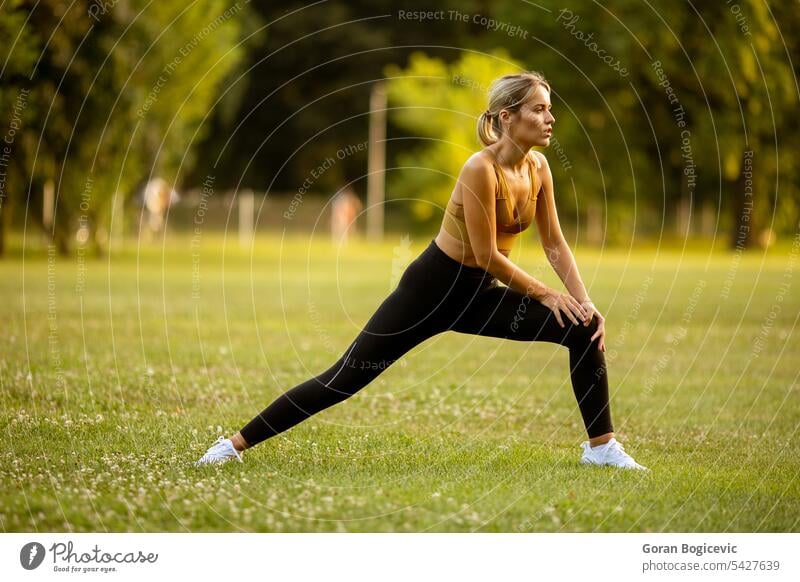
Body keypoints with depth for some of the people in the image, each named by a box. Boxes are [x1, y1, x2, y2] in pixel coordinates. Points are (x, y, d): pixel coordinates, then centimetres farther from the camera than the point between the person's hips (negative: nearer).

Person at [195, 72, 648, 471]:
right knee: (345, 378, -6)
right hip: (432, 288, -7)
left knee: (586, 329, -7)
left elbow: (555, 244, 3)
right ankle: (236, 443, 4)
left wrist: (586, 301, -7)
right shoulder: (481, 169, -24)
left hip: (478, 295, 7)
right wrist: (546, 293, -15)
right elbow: (487, 256, -23)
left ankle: (602, 446, 3)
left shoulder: (538, 167, -2)